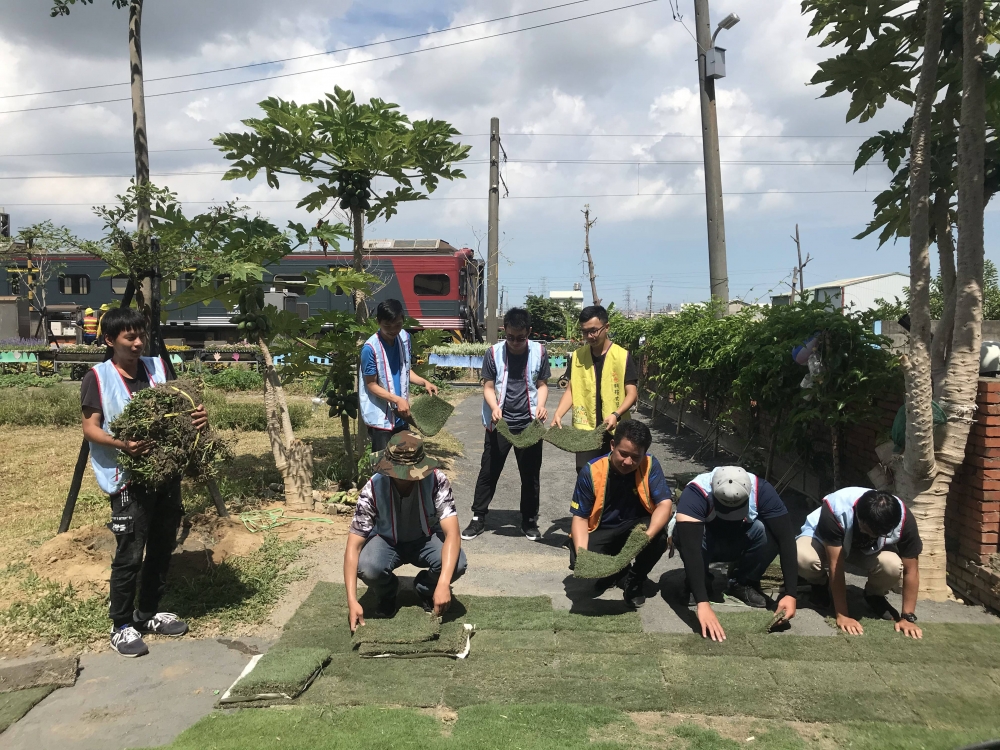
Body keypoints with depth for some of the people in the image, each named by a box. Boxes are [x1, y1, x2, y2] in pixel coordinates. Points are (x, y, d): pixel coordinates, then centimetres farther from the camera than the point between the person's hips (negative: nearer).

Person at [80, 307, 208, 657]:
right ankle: (122, 627, 15)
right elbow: (90, 428, -10)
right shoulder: (97, 378, -6)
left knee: (162, 548, 14)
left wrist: (197, 415, -10)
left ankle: (148, 614, 31)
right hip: (130, 478, -5)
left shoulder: (158, 367, 8)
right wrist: (122, 444, -29)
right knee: (129, 556, -2)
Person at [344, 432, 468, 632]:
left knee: (457, 564, -30)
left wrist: (443, 584, -47)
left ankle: (426, 589, 6)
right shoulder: (372, 490, -28)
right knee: (367, 568, -34)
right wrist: (352, 600, -37)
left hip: (426, 539, 1)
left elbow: (452, 534, -34)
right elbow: (354, 546, -26)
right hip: (387, 541, 0)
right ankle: (386, 594, 4)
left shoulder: (437, 481, -29)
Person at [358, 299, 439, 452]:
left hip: (400, 414, 6)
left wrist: (424, 382, -3)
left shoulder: (405, 338, -1)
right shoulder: (370, 348, -20)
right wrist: (397, 399, -25)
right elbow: (371, 385, -15)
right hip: (381, 418, -6)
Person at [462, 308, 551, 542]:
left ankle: (529, 521, 27)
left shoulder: (539, 352, -5)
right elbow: (488, 387, -3)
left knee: (530, 475, 11)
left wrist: (541, 405, -15)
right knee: (488, 472, 7)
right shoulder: (494, 352, -8)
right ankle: (478, 518, 21)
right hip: (499, 423, -1)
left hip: (529, 423, 1)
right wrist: (494, 408, -22)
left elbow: (542, 384, 4)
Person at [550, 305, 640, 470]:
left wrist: (616, 414, -24)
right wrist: (558, 414, -8)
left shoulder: (622, 356, -5)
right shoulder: (576, 356, 5)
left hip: (615, 431, -2)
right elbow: (571, 390, 9)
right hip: (584, 430, 2)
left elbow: (632, 393, -6)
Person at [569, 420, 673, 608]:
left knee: (659, 535, -32)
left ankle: (636, 580, -2)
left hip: (636, 527, 0)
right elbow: (580, 517, -16)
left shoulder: (650, 465, -17)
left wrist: (648, 535, -44)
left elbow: (665, 503, -24)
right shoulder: (591, 472, -20)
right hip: (600, 532, 0)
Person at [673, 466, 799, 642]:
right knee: (683, 534, -37)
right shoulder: (695, 493, -37)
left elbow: (786, 537, -29)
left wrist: (790, 594, -36)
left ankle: (742, 583, -4)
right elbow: (689, 547, -46)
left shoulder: (762, 491, -28)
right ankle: (700, 583, -7)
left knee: (771, 531, -30)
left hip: (739, 543, 2)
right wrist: (702, 603, -54)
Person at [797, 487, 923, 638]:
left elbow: (910, 570, -19)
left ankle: (874, 595, 3)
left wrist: (908, 617, -18)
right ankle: (820, 583, 1)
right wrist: (842, 615, -33)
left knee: (893, 566, -34)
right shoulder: (835, 510, -40)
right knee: (802, 557, -37)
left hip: (870, 550, 2)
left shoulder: (904, 519, -32)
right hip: (823, 539, -2)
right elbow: (835, 565, -34)